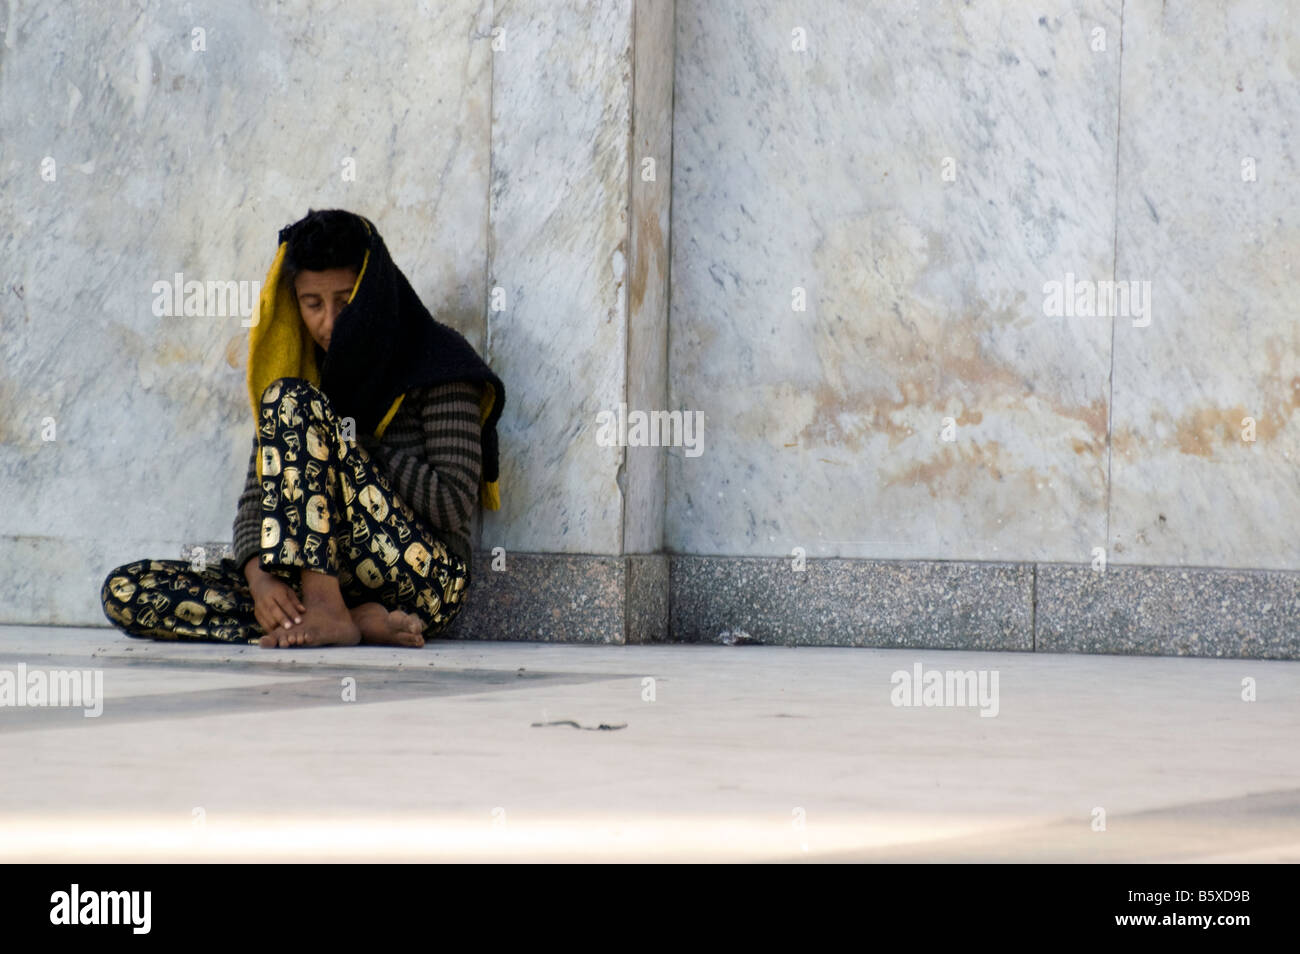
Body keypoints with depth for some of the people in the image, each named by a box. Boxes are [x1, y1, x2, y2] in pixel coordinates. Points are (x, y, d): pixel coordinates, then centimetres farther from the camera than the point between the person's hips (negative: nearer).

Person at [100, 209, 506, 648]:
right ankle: (359, 622, -24)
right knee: (124, 591, -13)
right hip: (326, 577, 6)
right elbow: (256, 496, 9)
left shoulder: (435, 361, 1)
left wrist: (355, 443, -5)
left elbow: (454, 504, -10)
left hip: (421, 581, -6)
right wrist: (259, 576, -13)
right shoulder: (296, 366, 17)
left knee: (291, 402, -19)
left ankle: (328, 611, -32)